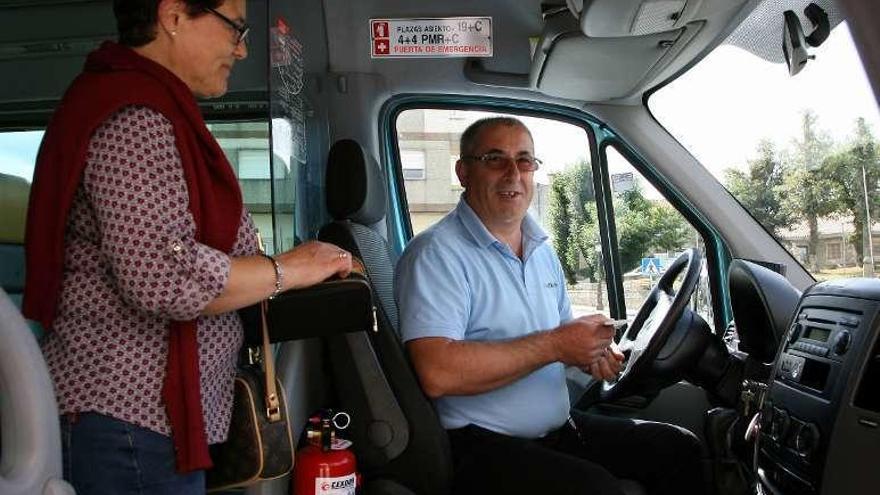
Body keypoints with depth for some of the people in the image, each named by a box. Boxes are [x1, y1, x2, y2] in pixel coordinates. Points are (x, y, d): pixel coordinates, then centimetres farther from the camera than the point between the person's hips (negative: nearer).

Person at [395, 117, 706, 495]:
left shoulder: (542, 250, 14)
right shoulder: (436, 254, -14)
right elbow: (438, 373, -27)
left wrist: (592, 354, -1)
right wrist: (555, 345, -21)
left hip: (559, 426, 8)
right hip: (481, 445, -8)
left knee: (681, 450, 2)